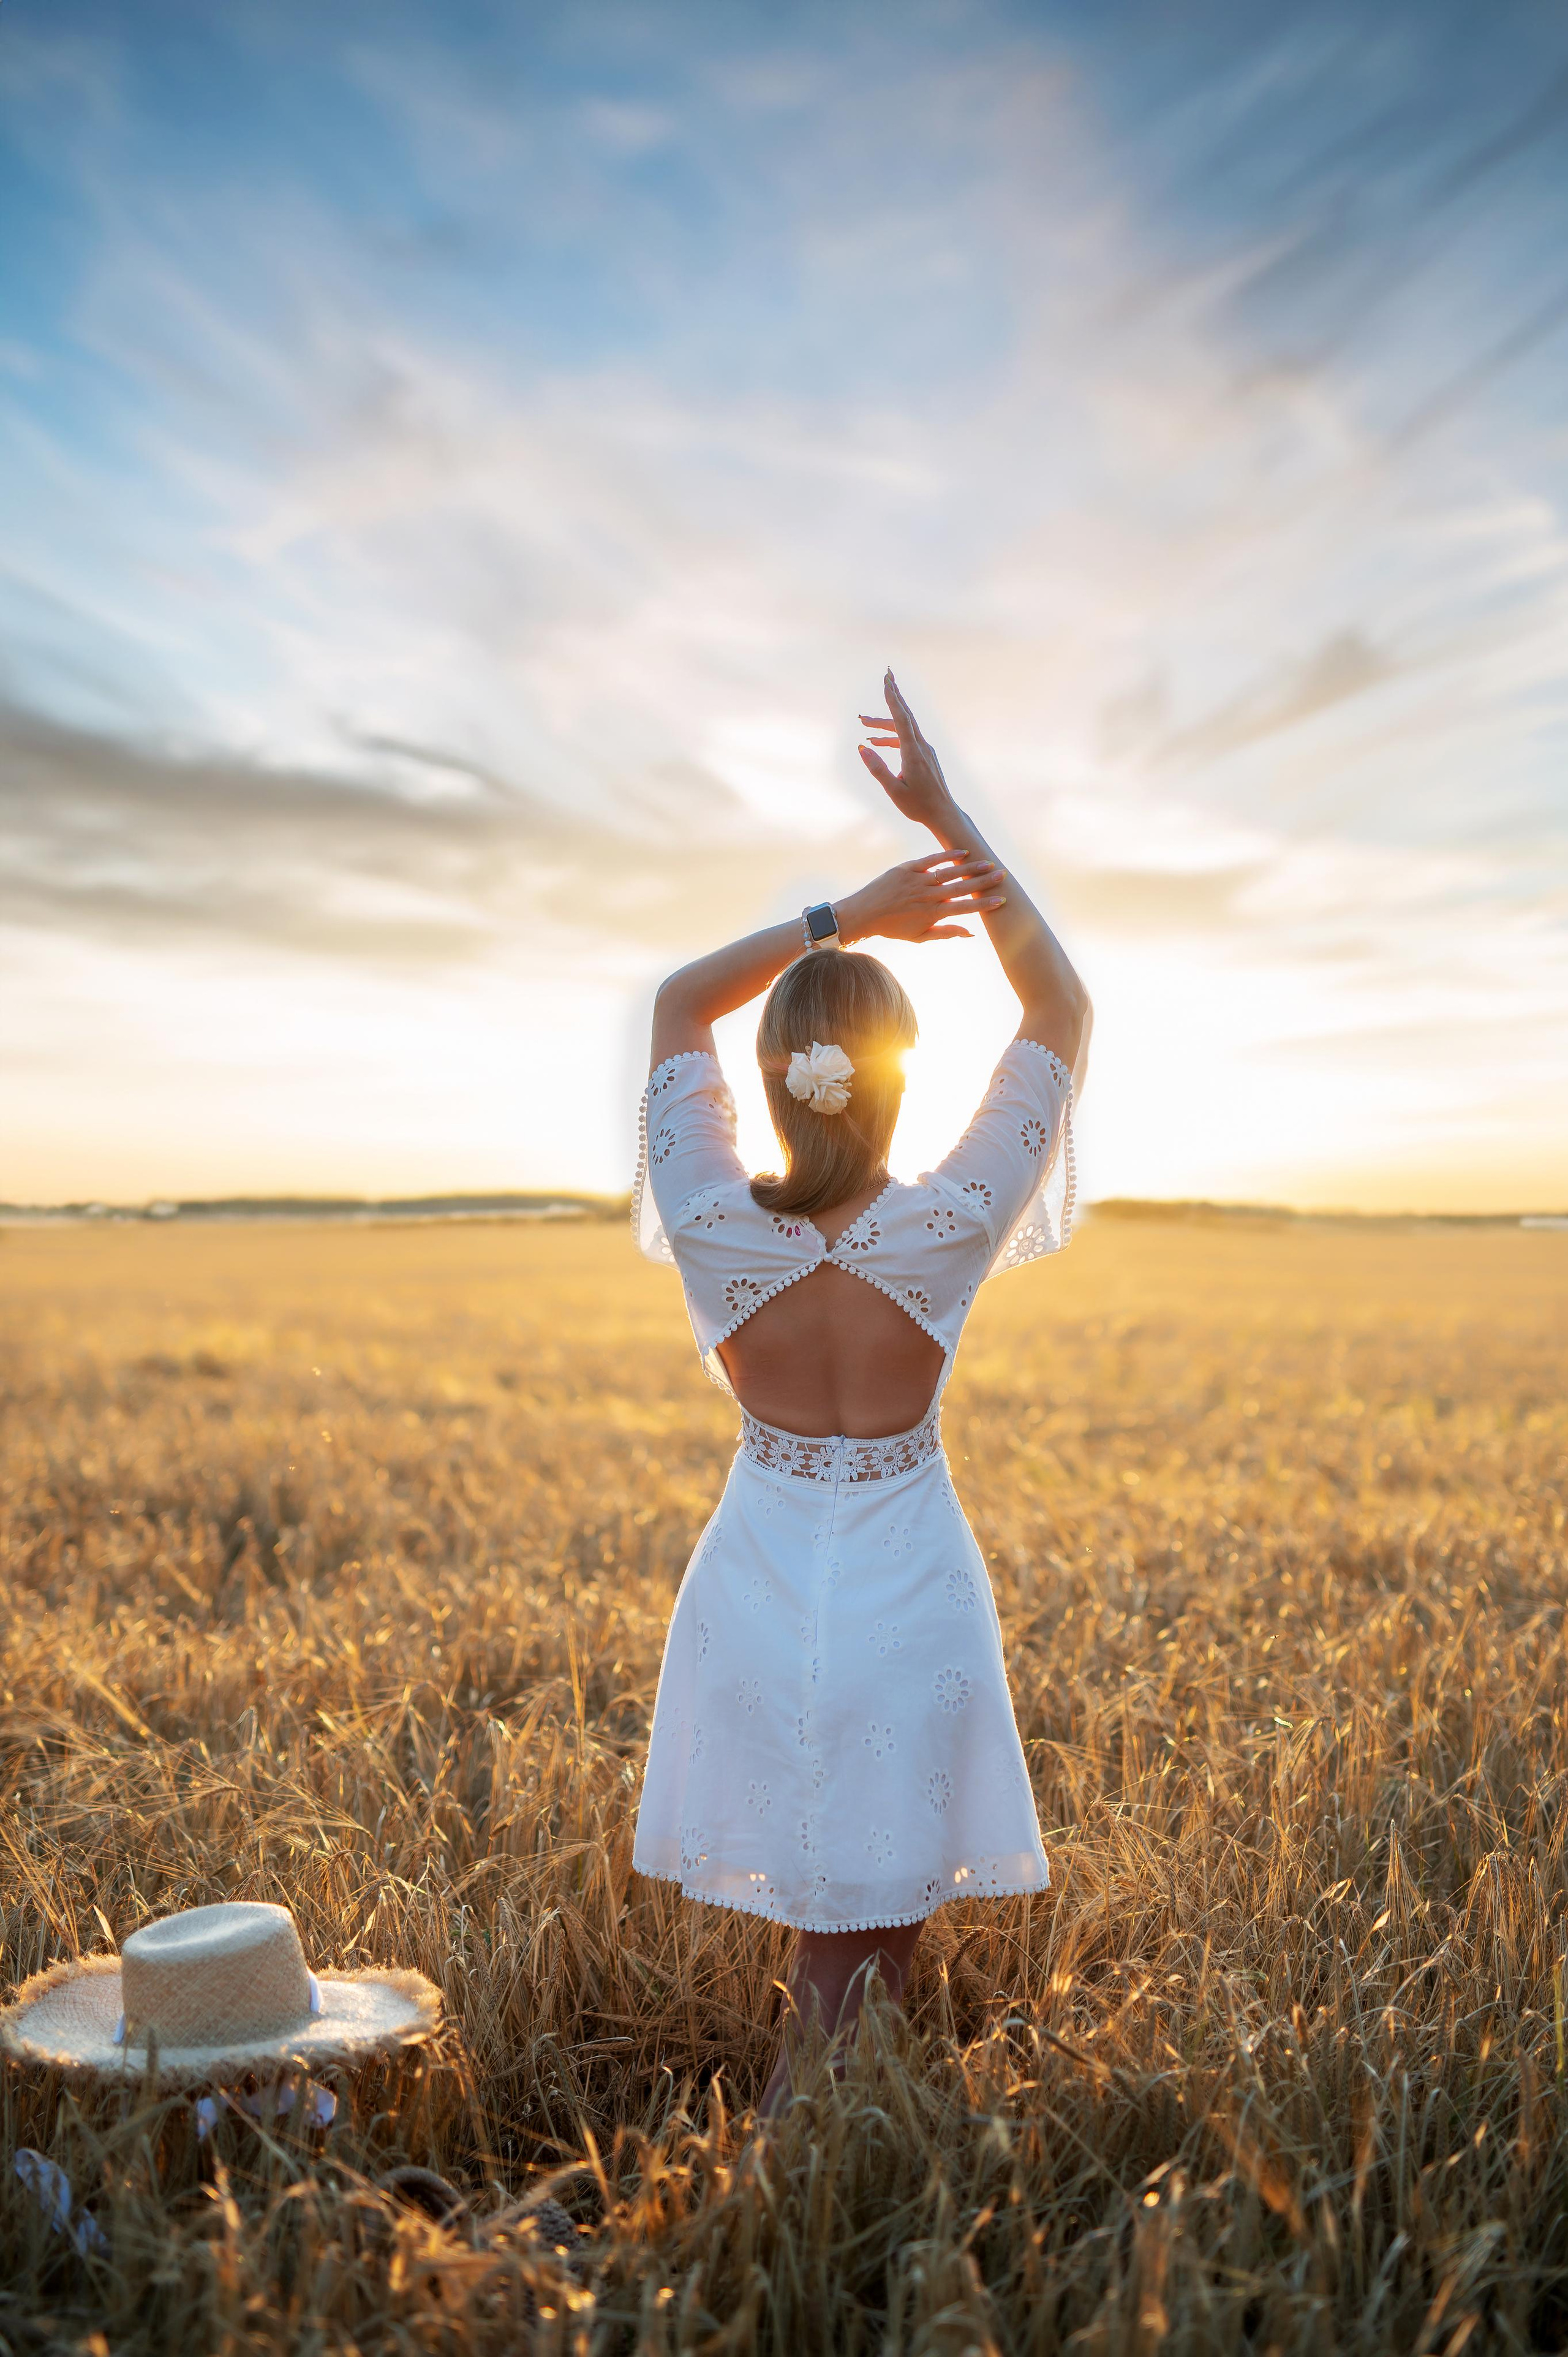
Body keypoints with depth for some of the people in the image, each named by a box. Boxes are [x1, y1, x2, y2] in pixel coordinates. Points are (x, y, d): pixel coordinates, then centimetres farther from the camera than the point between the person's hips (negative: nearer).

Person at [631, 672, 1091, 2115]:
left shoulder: (715, 1230, -16)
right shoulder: (951, 1231, -19)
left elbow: (681, 1002, 1)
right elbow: (1065, 1009, -5)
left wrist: (843, 915, -8)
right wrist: (946, 817, -8)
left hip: (760, 1600, 2)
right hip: (910, 1603, -1)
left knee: (822, 1933, 19)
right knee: (884, 1944, 14)